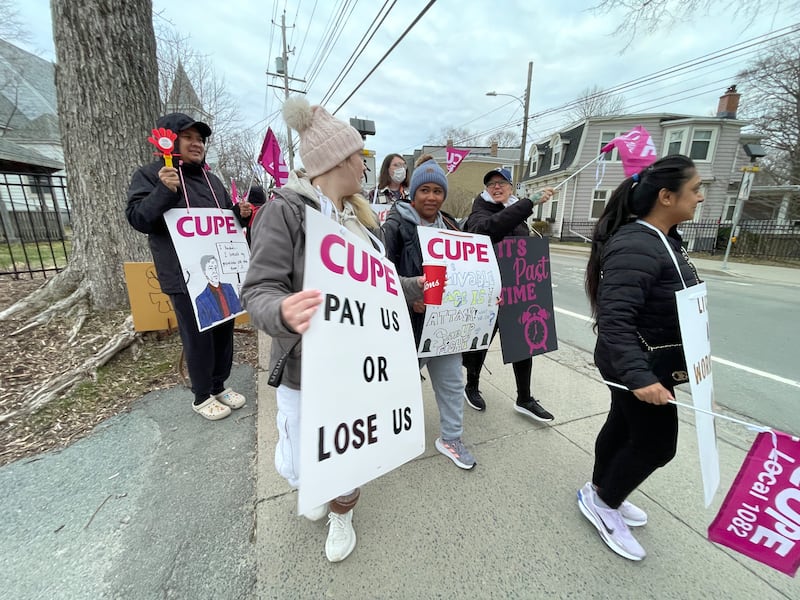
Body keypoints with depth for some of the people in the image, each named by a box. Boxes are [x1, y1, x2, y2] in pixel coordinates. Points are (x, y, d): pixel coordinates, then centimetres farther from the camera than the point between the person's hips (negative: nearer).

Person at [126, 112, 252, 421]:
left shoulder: (211, 179, 16)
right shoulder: (150, 175, 0)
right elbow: (138, 219, -10)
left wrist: (239, 213, 1)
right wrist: (164, 191, -24)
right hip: (185, 276, -6)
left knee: (223, 328, 12)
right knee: (198, 335, 1)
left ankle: (219, 385, 30)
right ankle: (202, 396, 20)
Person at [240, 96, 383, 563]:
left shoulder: (363, 215, 8)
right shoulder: (286, 209, -13)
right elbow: (260, 290, -20)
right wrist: (283, 313, -41)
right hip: (311, 363, -5)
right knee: (300, 463, 10)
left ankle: (342, 512, 50)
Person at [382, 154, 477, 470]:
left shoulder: (449, 226, 9)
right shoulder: (396, 225, -9)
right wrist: (409, 297, -25)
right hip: (410, 318, -4)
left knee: (451, 380, 12)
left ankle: (450, 438, 34)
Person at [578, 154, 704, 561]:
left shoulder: (661, 239, 7)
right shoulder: (636, 248, -27)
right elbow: (614, 319, -34)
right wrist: (639, 376, -38)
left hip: (649, 361, 10)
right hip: (640, 366, -10)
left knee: (623, 428, 20)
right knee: (657, 443, 5)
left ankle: (601, 494, 40)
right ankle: (601, 501, 26)